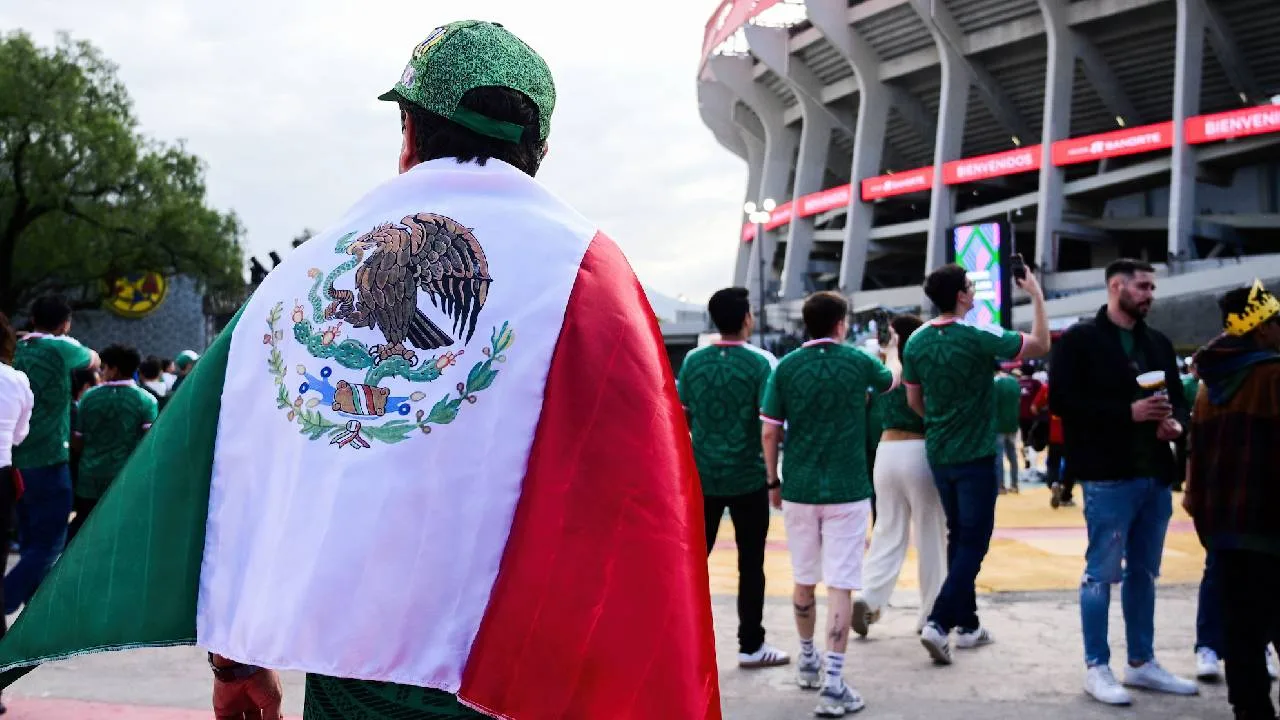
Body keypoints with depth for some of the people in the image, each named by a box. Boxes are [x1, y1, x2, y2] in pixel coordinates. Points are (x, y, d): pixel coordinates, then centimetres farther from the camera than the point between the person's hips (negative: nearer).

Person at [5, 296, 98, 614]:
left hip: (15, 462, 7)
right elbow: (95, 361, 13)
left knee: (32, 543, 15)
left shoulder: (15, 350, 8)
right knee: (49, 543, -4)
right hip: (48, 461, -6)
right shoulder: (60, 348, -7)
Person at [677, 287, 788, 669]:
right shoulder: (760, 362, -9)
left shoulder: (693, 361, 1)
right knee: (750, 564, 6)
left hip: (703, 475, 3)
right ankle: (751, 645, 12)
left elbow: (682, 415, 7)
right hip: (748, 477, -3)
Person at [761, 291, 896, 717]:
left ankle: (807, 661, 35)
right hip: (846, 490, -2)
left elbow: (769, 431, -3)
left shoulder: (786, 367, -1)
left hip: (798, 489, 2)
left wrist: (773, 481, 9)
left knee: (804, 581, 17)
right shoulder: (857, 362, -1)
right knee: (840, 586, -3)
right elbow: (891, 382, 21)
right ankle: (833, 685, -7)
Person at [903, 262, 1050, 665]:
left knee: (959, 536, 16)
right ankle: (939, 622, -13)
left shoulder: (917, 342, 0)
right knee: (973, 541, -1)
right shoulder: (979, 339, -17)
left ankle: (967, 625, 23)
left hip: (938, 454, 6)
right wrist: (1037, 297, 2)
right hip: (975, 455, -6)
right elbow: (1041, 345, -7)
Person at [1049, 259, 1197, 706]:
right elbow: (1061, 400, -13)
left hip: (1156, 475, 7)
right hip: (1108, 476, -7)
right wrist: (1127, 412, -18)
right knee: (1102, 573, -1)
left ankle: (1142, 663, 24)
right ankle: (1097, 668, 8)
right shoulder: (1079, 340, -4)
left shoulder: (1159, 344, 16)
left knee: (1144, 573, 14)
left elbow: (1178, 398, 21)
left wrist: (1176, 423, -3)